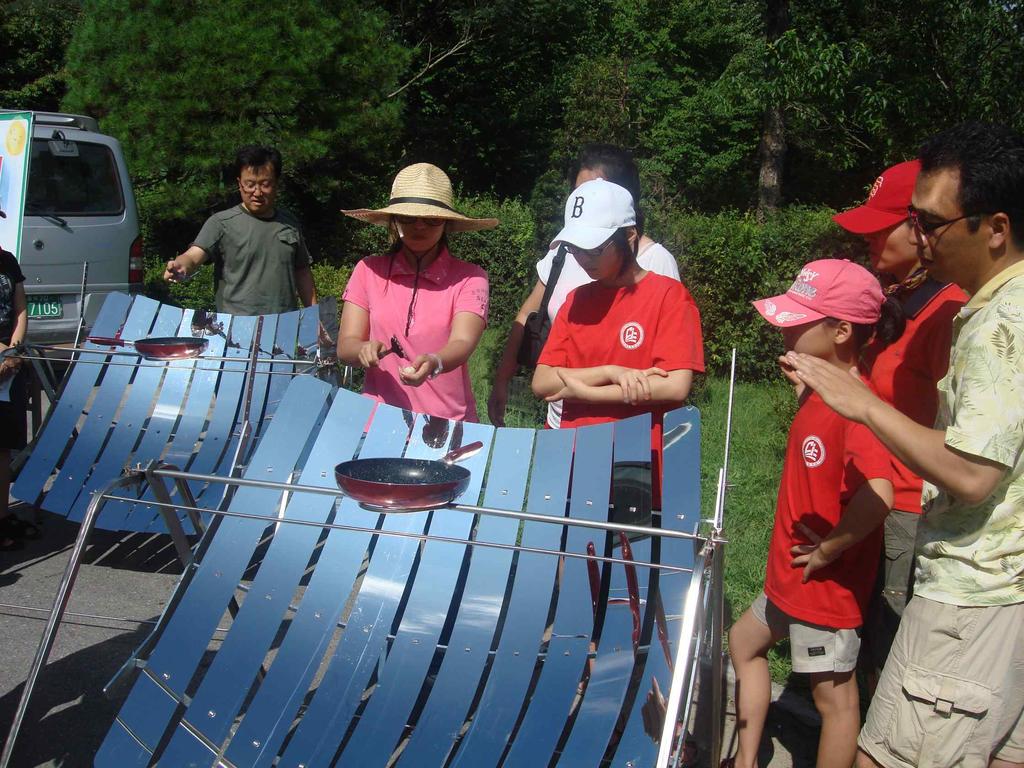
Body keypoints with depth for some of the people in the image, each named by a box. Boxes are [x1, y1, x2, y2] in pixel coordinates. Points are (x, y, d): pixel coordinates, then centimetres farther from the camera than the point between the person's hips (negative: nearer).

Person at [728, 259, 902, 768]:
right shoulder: (817, 392, 4)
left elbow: (877, 494, -36)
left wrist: (831, 548, -25)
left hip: (827, 582, -10)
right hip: (792, 574, 10)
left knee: (834, 695, 7)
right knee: (745, 643, 24)